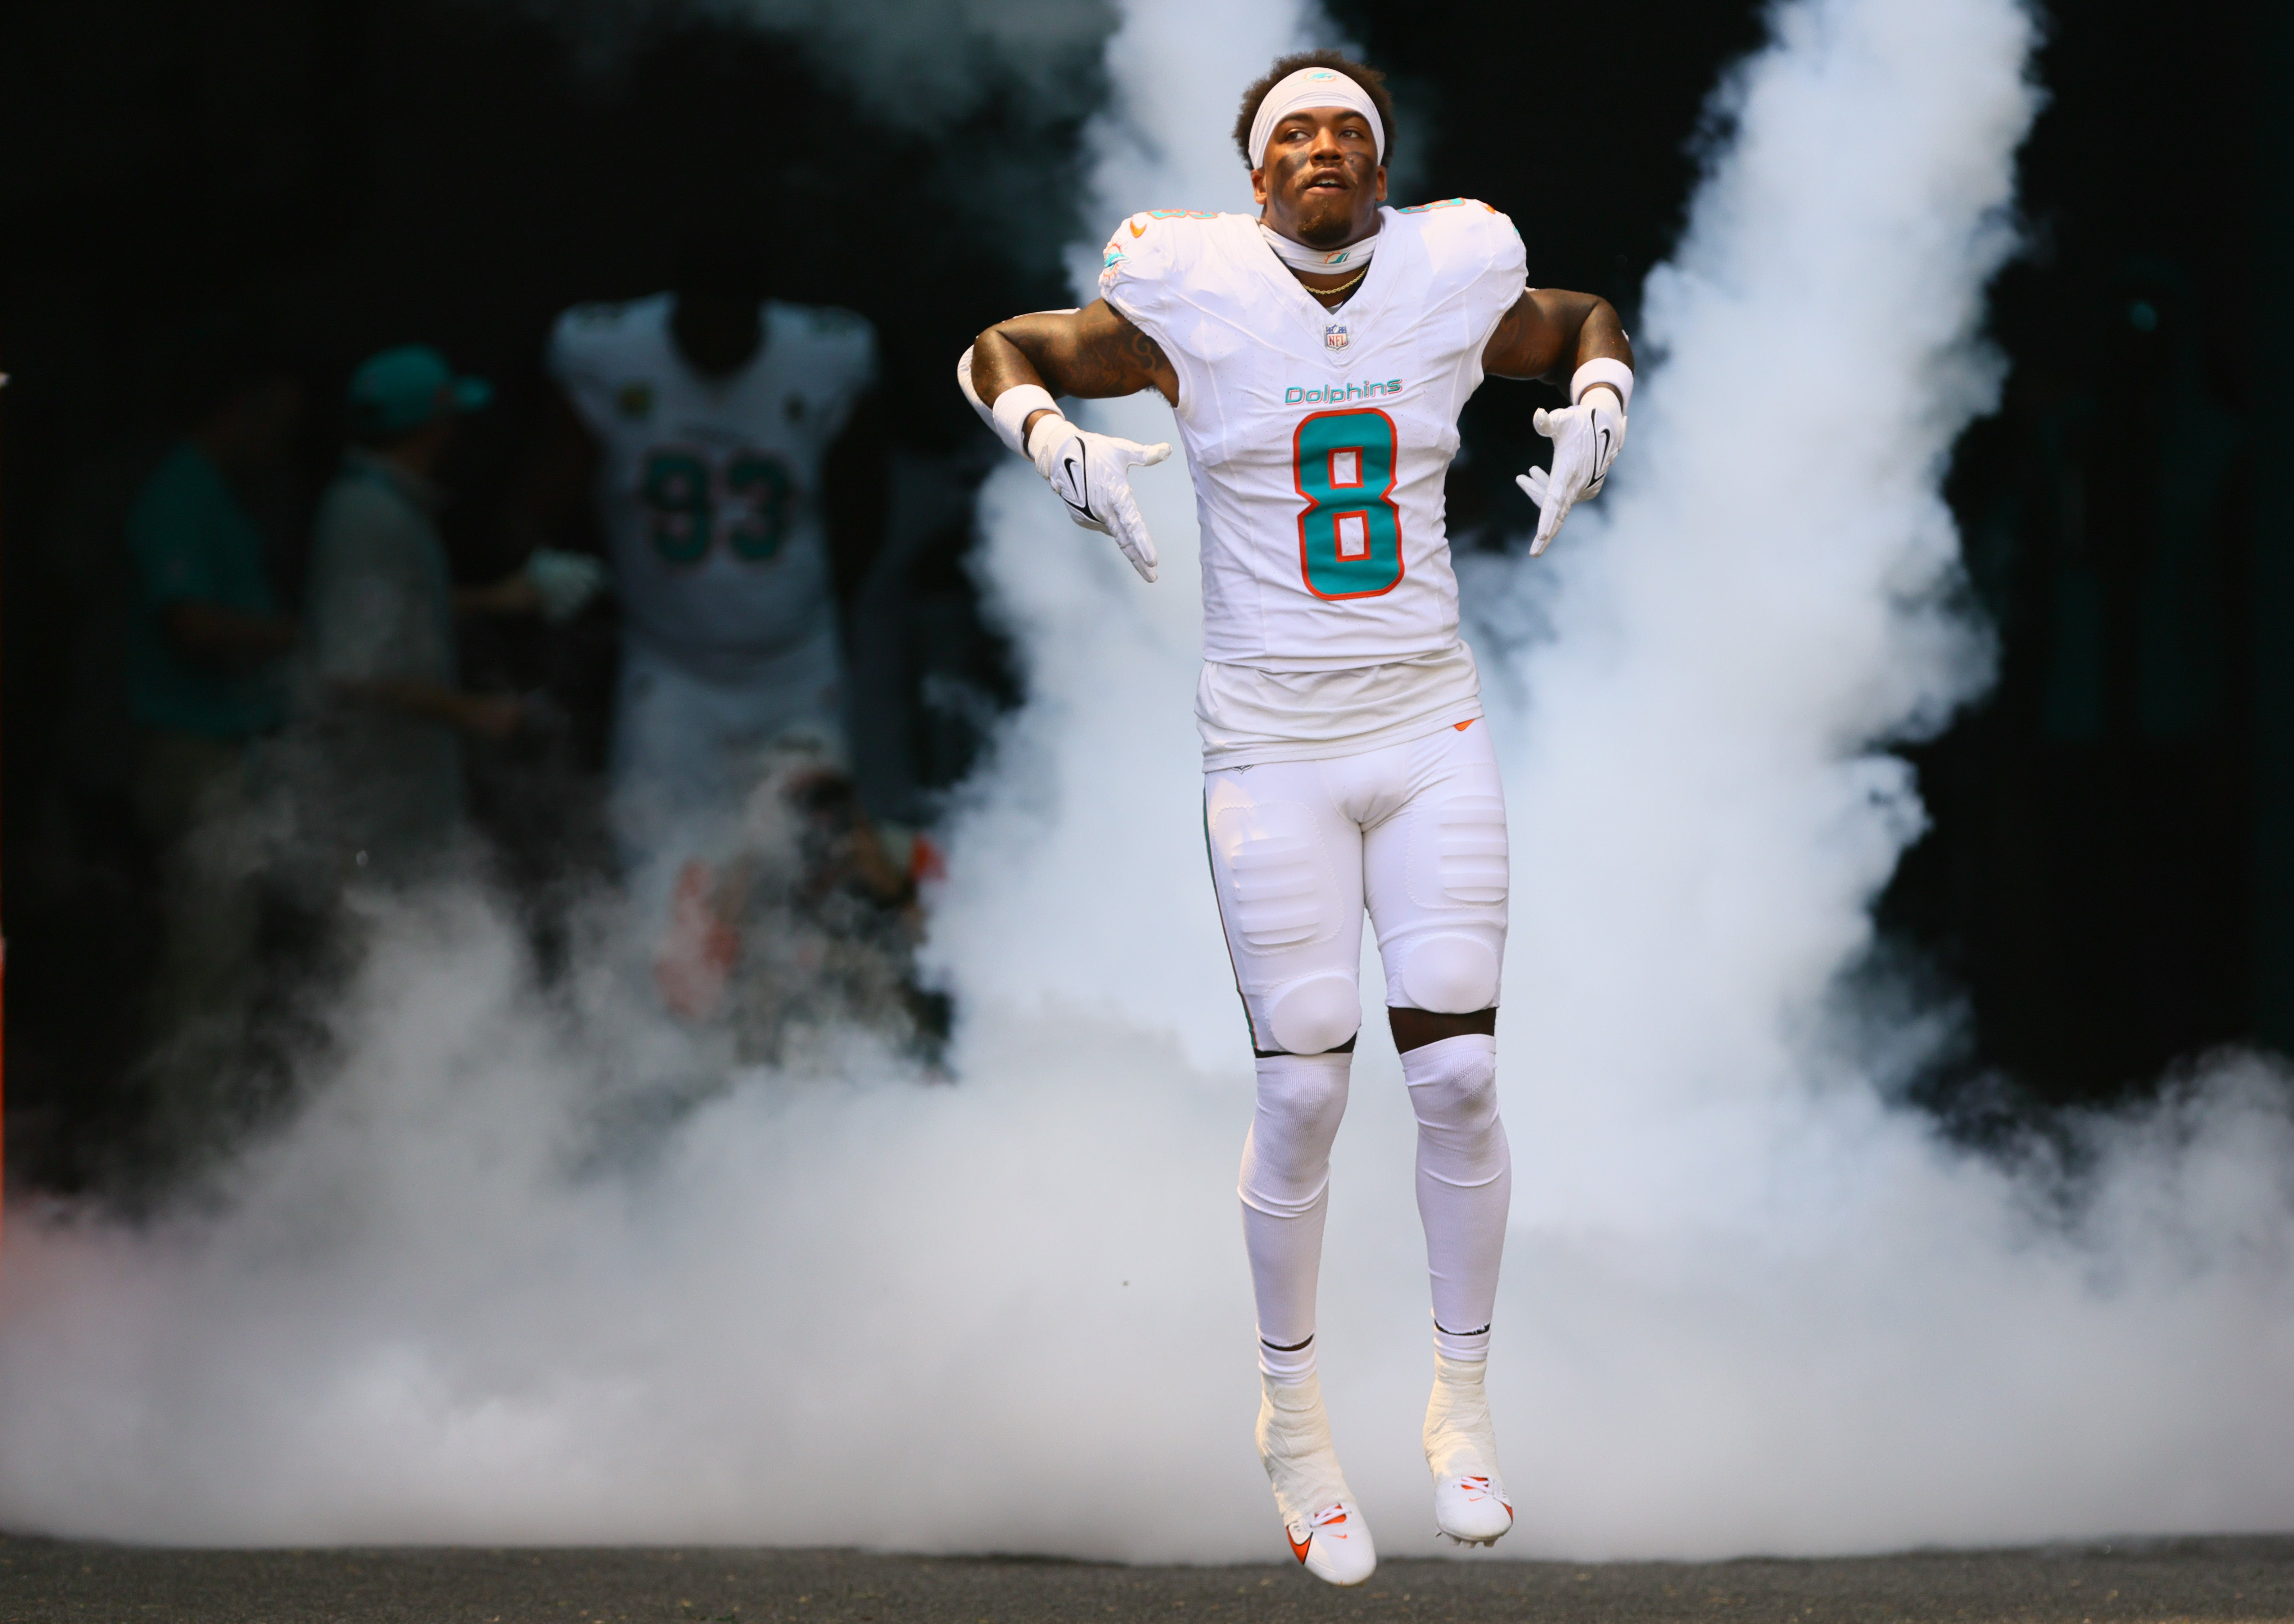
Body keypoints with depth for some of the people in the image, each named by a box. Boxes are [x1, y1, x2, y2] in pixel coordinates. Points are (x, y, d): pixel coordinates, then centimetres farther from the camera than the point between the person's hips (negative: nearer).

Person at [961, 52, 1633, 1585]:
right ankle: (1293, 1413, 17)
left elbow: (1591, 325, 21)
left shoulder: (1449, 289, 1)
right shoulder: (1199, 305, -6)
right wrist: (1061, 444, -13)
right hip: (1275, 749, -2)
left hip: (1431, 729, 2)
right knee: (1304, 1087, -3)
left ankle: (1463, 1401, 13)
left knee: (1459, 1072, -4)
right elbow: (1001, 353, 6)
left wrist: (1597, 406, 0)